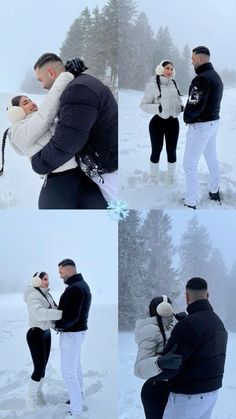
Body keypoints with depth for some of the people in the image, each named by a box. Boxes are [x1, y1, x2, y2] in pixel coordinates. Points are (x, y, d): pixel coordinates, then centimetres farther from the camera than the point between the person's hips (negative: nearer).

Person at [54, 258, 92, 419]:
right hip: (79, 330, 10)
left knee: (68, 372, -5)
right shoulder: (82, 284, 8)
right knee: (75, 365, 26)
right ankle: (78, 393, 44)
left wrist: (58, 325, -12)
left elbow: (71, 317, -29)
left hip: (71, 334, -10)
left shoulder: (74, 288, -26)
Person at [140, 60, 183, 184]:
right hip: (158, 122, -5)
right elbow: (143, 105, -10)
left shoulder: (174, 83, 5)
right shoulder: (152, 85, -11)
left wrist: (182, 106, -3)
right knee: (156, 151, 8)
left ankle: (172, 178, 31)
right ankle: (154, 179, 25)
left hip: (173, 122, 5)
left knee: (172, 151, 14)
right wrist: (157, 107, -26)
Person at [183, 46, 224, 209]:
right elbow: (214, 101, 12)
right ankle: (215, 192, 36)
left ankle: (191, 203, -4)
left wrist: (187, 118, -7)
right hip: (214, 122, 10)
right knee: (212, 158, 22)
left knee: (190, 164, -5)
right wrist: (190, 116, 5)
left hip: (200, 125, -10)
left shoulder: (201, 78, -22)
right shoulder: (216, 77, 9)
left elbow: (195, 105, -26)